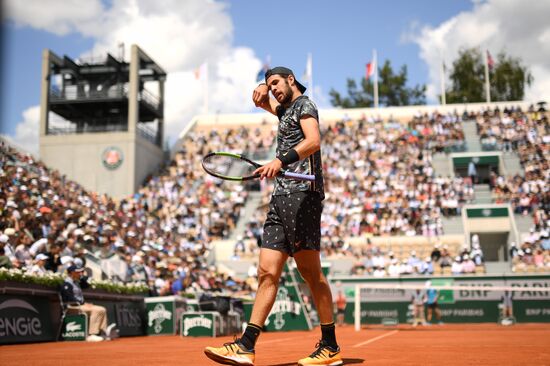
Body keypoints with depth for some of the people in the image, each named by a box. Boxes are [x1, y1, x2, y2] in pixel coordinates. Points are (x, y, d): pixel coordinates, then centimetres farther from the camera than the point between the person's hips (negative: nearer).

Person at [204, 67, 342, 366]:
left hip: (302, 195, -9)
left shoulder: (304, 105, 2)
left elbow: (313, 141, -16)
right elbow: (262, 101, 47)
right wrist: (262, 91, 22)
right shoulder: (286, 110, 29)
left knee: (310, 271, -9)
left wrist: (281, 161, -30)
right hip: (280, 197, 9)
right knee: (267, 273, -1)